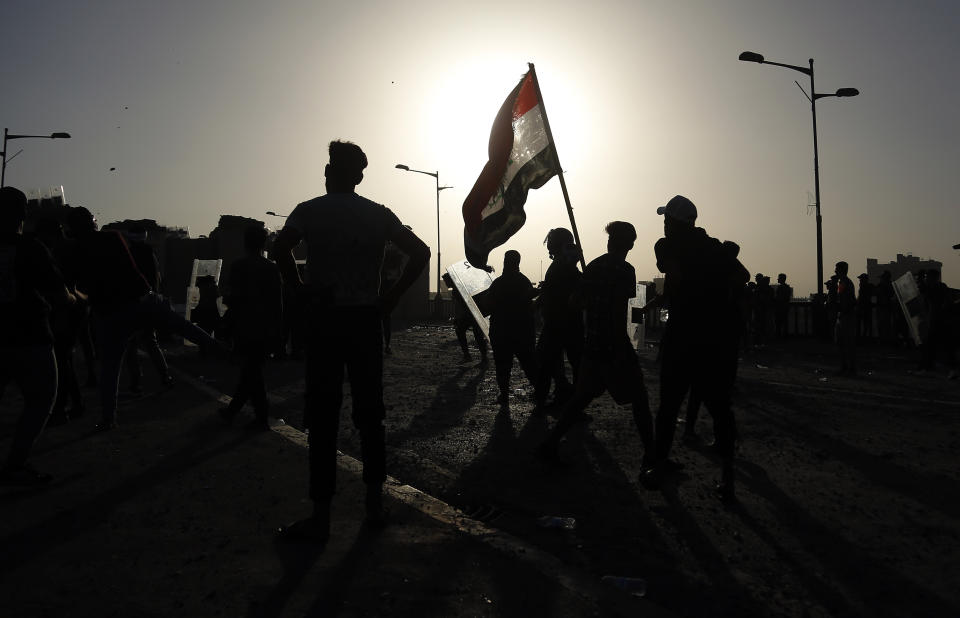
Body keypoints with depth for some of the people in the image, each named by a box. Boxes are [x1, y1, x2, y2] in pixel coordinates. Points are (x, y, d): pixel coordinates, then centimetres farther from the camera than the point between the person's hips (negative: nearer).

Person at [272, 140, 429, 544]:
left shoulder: (311, 211, 1)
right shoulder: (379, 215, 9)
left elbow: (281, 246, -17)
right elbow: (420, 253, 1)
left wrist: (301, 288, -5)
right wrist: (393, 295, 3)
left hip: (325, 320, -3)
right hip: (366, 320, 3)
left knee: (323, 419, 0)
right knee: (369, 413, 11)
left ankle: (320, 517, 3)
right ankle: (375, 502, 18)